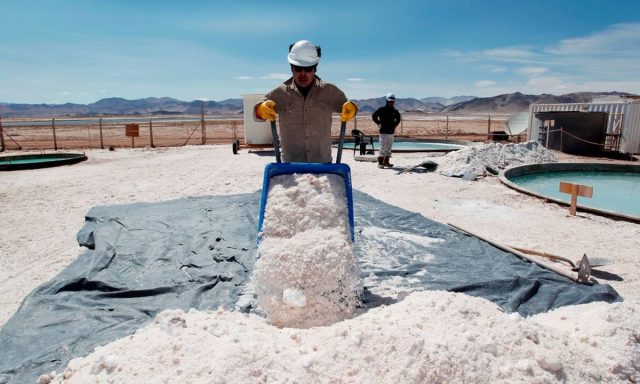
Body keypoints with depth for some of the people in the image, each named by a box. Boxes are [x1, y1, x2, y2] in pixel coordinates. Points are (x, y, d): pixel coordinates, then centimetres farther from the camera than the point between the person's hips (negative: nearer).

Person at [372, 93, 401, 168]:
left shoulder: (395, 111, 10)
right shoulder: (382, 109, -5)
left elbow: (398, 118, 28)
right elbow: (374, 116, -5)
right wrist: (379, 123, -4)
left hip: (391, 132, 6)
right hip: (384, 132, -6)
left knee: (389, 148, 9)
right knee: (383, 148, -8)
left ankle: (386, 162, 17)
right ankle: (380, 163, -5)